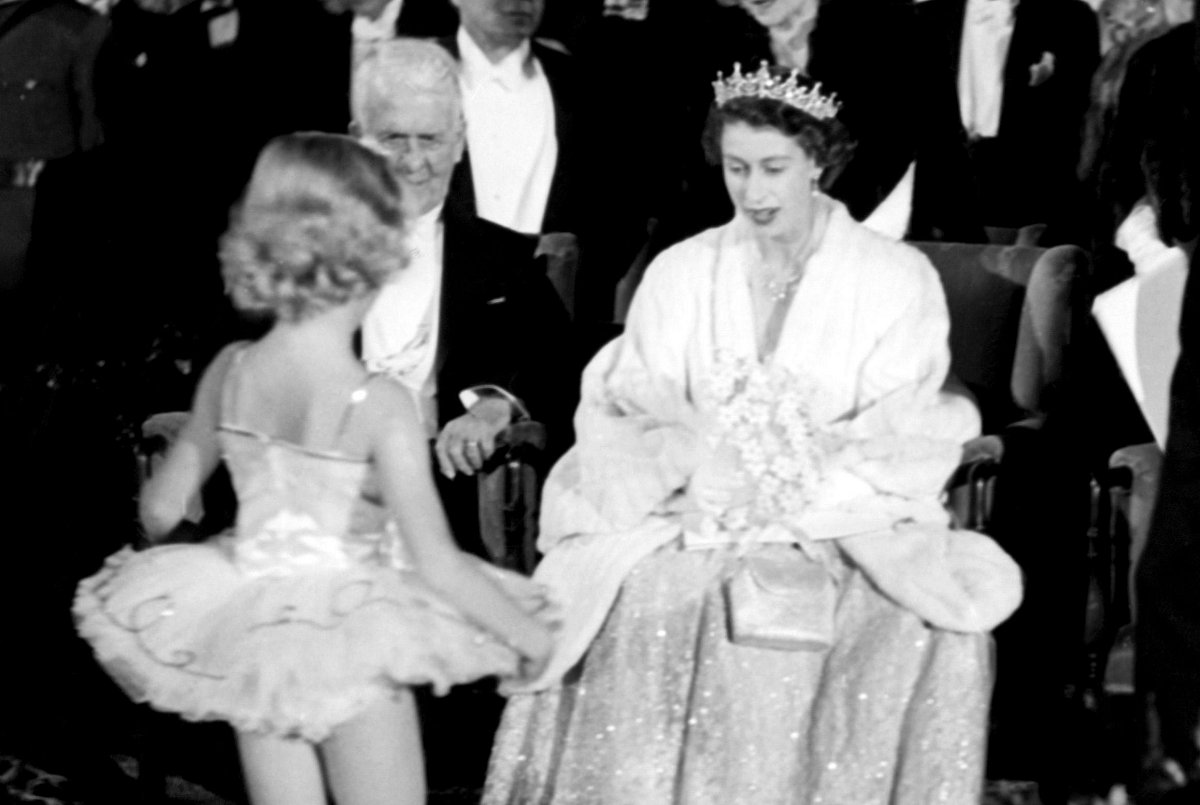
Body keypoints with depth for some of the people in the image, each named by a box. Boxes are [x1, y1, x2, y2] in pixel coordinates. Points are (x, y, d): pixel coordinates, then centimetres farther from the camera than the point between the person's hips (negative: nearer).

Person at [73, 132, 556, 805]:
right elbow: (436, 563, -23)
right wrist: (524, 633, -9)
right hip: (352, 644, -5)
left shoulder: (230, 374, -7)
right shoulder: (380, 404, -21)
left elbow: (162, 508, 4)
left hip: (253, 639, 5)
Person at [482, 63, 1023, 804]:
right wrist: (698, 460, -17)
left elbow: (903, 439, -2)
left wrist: (806, 485, -18)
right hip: (696, 521, 1)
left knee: (924, 627, -30)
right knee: (635, 605, -29)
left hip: (853, 522, -1)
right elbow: (630, 413, 4)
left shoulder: (899, 277, 5)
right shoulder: (680, 272, 12)